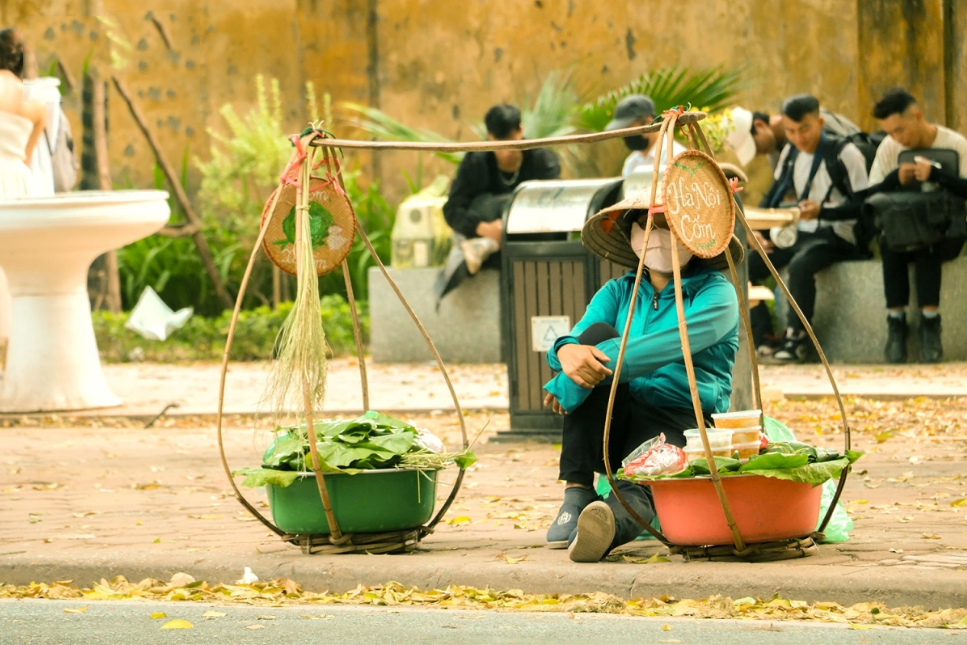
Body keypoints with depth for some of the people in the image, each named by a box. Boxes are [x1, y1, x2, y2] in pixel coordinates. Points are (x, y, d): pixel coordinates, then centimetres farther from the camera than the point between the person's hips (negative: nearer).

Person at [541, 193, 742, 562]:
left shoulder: (716, 294, -1)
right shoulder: (618, 293, 16)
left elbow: (669, 345, -20)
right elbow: (575, 338, -2)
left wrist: (573, 379, -26)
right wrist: (568, 351, -31)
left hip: (680, 423, -4)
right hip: (617, 423, 5)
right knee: (598, 334, -21)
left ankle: (610, 523, -76)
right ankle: (577, 496, -28)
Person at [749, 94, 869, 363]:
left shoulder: (845, 154, -10)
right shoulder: (790, 153, 12)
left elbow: (861, 205, -14)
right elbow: (773, 197, 19)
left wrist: (821, 211, -28)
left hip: (836, 235, -8)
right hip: (800, 233, 8)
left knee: (800, 264, -37)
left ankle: (797, 338, -23)